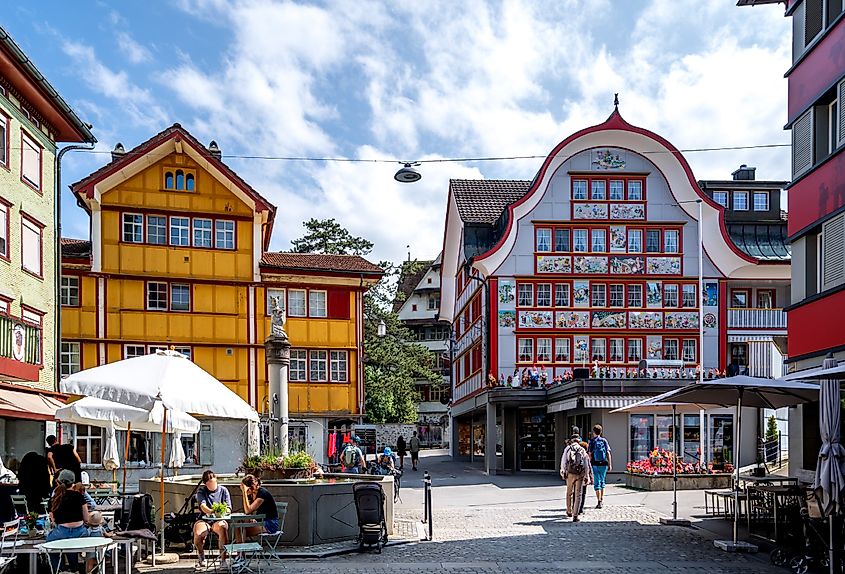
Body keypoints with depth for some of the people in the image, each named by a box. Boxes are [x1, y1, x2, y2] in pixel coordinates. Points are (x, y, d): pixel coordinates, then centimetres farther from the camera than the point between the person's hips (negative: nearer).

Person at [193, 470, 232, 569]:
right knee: (197, 534, -31)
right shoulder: (201, 490, 6)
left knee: (222, 527, -36)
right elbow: (202, 506, -13)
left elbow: (229, 509, 0)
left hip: (219, 520, 0)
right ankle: (201, 558, 1)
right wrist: (211, 512, -35)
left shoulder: (223, 490, 7)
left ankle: (223, 559, -26)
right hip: (204, 520, 1)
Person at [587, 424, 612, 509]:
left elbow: (590, 454, -7)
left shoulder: (592, 441, -3)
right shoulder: (604, 441, 4)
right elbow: (608, 453, 1)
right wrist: (610, 464, 4)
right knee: (603, 481, 20)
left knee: (597, 483, 0)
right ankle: (602, 499, 20)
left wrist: (589, 465, -2)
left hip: (595, 464, -3)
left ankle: (599, 502, -5)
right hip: (604, 464, 3)